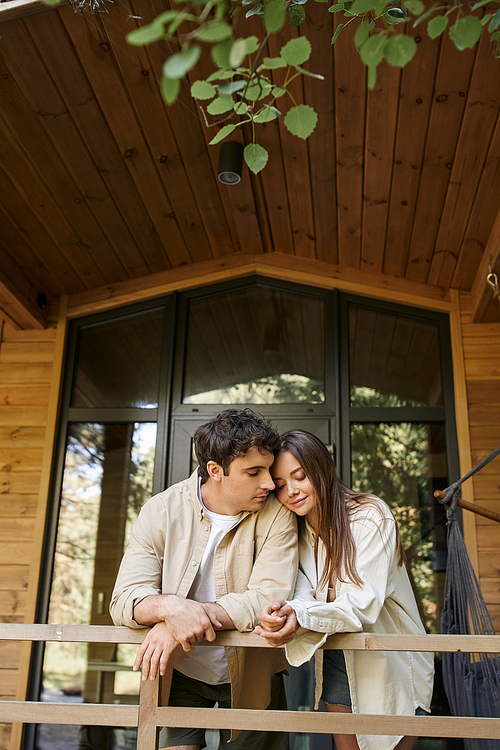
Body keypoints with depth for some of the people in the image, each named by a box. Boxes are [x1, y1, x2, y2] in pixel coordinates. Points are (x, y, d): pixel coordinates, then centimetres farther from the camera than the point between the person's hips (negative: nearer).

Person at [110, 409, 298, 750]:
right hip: (179, 672, 0)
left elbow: (270, 599, -24)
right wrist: (170, 606, -38)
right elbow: (124, 599, -16)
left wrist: (188, 619, -31)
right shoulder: (162, 511, -12)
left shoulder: (276, 514, -16)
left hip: (250, 675, 0)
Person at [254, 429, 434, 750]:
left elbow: (364, 603, -29)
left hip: (391, 660, -4)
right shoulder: (295, 529, -2)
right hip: (337, 658, 4)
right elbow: (303, 593, -13)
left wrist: (303, 617, -45)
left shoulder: (371, 516, -22)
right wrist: (284, 610, -37)